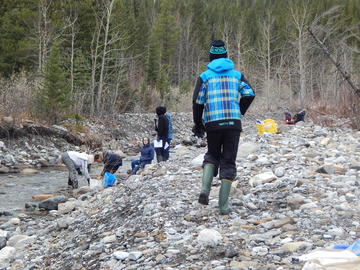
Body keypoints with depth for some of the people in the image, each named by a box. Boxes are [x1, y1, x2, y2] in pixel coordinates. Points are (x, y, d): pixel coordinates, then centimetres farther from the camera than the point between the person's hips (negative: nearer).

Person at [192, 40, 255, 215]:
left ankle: (205, 189, -2)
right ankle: (223, 205, 1)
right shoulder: (236, 75, 12)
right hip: (233, 122, 0)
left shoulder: (205, 76, 7)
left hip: (212, 123, 0)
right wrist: (239, 114, 13)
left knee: (212, 154, 22)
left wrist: (198, 125, 11)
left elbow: (197, 102, 1)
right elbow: (249, 94, 0)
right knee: (228, 161, 7)